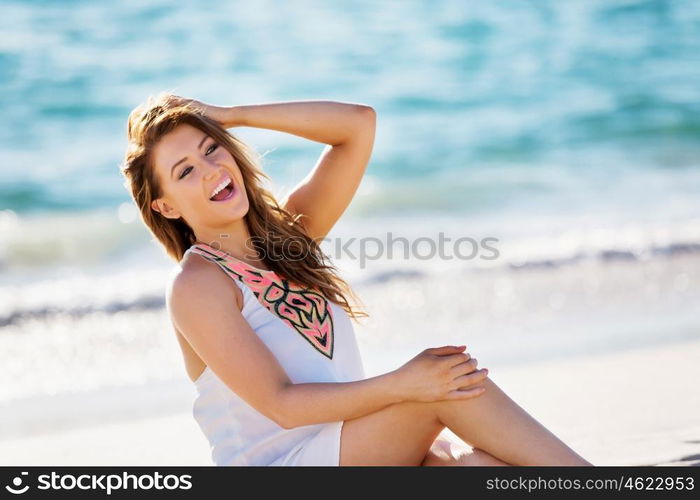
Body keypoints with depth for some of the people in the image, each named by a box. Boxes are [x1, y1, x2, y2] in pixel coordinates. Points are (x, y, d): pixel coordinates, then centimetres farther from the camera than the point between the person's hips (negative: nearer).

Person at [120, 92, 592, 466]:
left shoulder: (287, 229, 13)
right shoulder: (196, 286, -7)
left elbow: (359, 123, 6)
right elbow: (281, 403, -15)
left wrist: (231, 115, 3)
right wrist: (400, 384, -25)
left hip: (352, 447, 6)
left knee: (478, 464, -23)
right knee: (445, 392, -24)